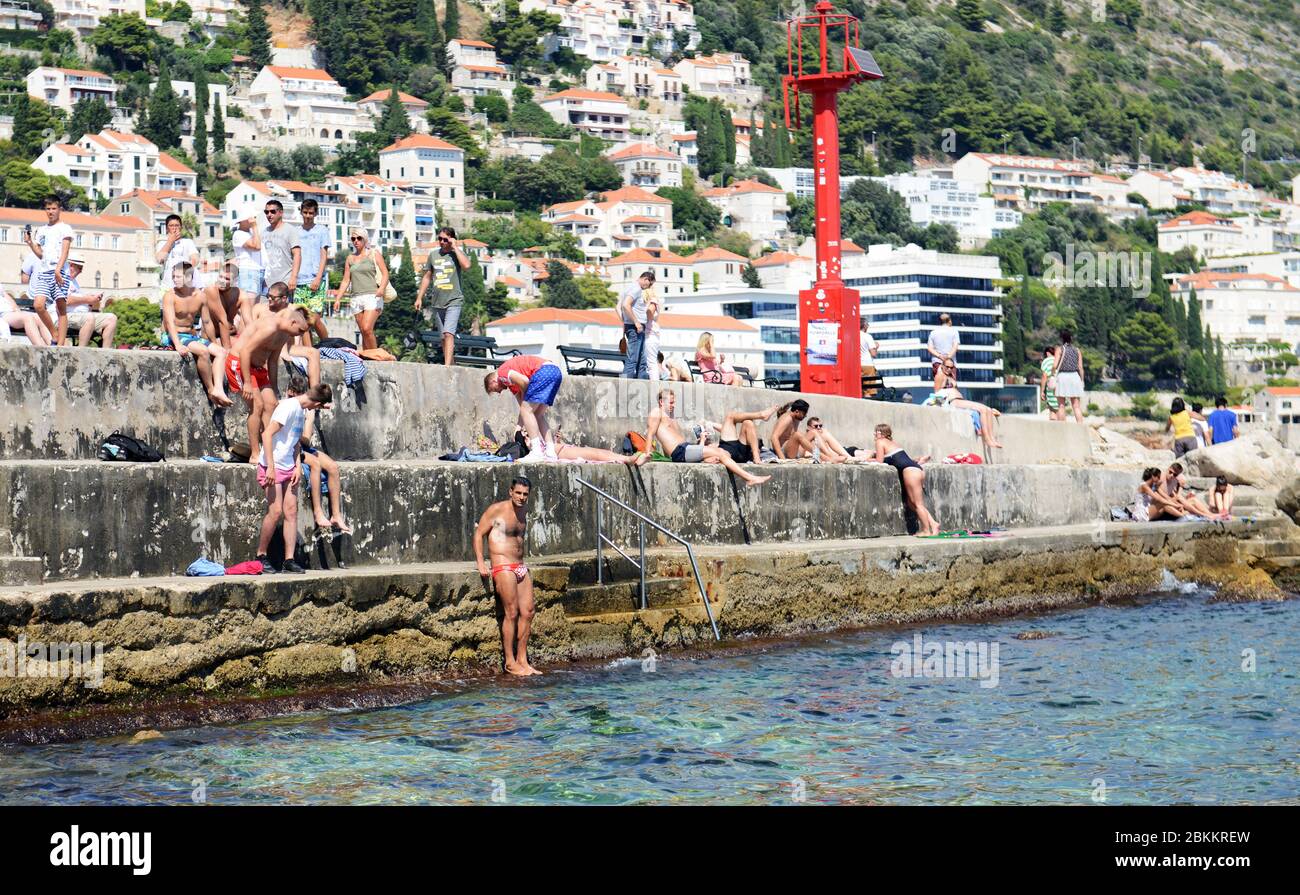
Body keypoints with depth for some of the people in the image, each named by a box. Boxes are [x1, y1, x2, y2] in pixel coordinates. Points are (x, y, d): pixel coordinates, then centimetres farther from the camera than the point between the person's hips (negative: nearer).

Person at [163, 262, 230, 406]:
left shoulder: (199, 296, 6)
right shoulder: (170, 296, -9)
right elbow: (170, 322, -21)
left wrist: (214, 344, 7)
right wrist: (178, 345, -35)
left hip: (193, 336, 6)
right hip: (173, 337, -6)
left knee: (221, 351, -14)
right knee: (203, 351, -30)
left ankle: (218, 389, -31)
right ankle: (211, 390, -18)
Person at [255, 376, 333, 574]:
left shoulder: (301, 410, 10)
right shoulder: (289, 407, -17)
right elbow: (267, 434, -21)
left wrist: (298, 467, 4)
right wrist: (270, 467, -23)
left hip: (288, 467, 8)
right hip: (272, 466, -8)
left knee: (291, 511, 1)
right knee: (276, 511, -12)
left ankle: (289, 560, 1)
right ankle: (261, 556, 1)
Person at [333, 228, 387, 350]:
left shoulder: (374, 254, 6)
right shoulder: (350, 258, 17)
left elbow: (385, 274, -2)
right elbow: (346, 281, 17)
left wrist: (382, 288, -21)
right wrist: (338, 298, 6)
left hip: (372, 296, -5)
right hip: (356, 298, 5)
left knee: (367, 329, -20)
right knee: (364, 332, 2)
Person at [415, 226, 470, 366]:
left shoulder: (457, 254, 2)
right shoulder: (433, 255, 14)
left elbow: (466, 265, -20)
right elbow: (427, 277, 20)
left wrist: (455, 247, -11)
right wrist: (419, 297, 16)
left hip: (453, 301, -5)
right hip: (437, 302, 5)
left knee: (448, 333, -19)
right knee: (443, 337, 7)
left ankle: (447, 366, -26)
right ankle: (452, 365, 15)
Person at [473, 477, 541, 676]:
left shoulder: (523, 510, 14)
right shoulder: (496, 510, -7)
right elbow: (478, 534, -5)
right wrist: (480, 562, -13)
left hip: (521, 567, 7)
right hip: (503, 567, -7)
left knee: (527, 612, 3)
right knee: (511, 613, -9)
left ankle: (522, 660, 9)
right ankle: (510, 662, -4)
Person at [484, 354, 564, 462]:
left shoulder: (502, 373, 3)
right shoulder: (511, 382, 30)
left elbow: (524, 381, -12)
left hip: (544, 372, -10)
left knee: (526, 411, -6)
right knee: (538, 415, 16)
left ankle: (537, 452, -12)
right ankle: (550, 452, 8)